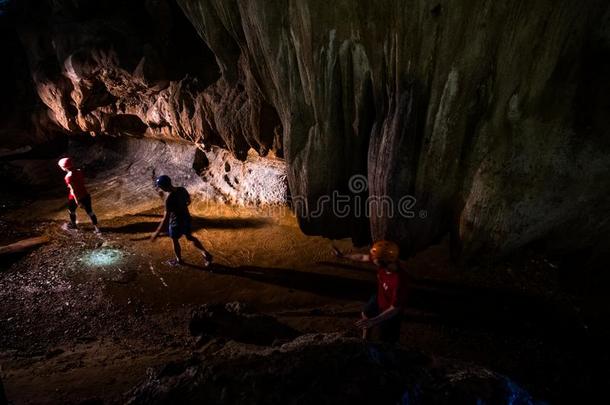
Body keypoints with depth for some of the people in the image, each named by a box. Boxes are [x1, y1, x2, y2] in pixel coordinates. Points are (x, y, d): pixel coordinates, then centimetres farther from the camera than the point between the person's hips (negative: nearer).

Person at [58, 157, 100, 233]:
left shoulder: (68, 177, -22)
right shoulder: (79, 171, -3)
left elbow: (73, 190, -23)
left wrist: (77, 202, -21)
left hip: (76, 197, -5)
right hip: (85, 195, 5)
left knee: (71, 210, 24)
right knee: (89, 211, 10)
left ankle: (73, 224, 43)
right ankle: (96, 227, 10)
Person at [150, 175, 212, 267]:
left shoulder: (169, 199, -32)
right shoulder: (182, 189, -11)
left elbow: (166, 219, -31)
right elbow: (188, 201, 8)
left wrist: (157, 232, -25)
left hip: (176, 223, -6)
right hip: (186, 219, 7)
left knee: (175, 240, 21)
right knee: (189, 237, 26)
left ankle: (179, 260, 42)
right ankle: (206, 254, 20)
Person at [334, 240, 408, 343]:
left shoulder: (399, 281, -45)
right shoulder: (384, 260, -26)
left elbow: (395, 309, -33)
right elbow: (363, 257, -8)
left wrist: (374, 321, -35)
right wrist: (342, 255, -2)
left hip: (390, 313, -7)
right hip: (379, 298, 8)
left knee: (386, 341, 17)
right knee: (365, 314, 33)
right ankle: (364, 339, 61)